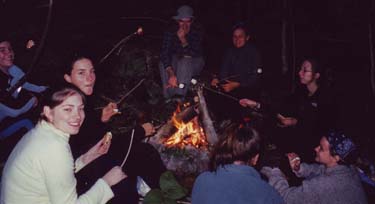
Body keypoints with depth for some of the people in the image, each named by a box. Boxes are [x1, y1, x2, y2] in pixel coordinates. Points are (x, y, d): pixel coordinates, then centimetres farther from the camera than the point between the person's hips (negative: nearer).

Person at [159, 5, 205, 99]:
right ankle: (169, 98, -21)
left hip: (194, 63, -3)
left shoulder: (198, 31, -20)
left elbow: (195, 54, -27)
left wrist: (183, 40, -41)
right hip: (176, 60, 3)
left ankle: (179, 98, -32)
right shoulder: (171, 31, -15)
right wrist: (171, 74, -39)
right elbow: (164, 53, -25)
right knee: (163, 63, -25)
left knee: (185, 62, -34)